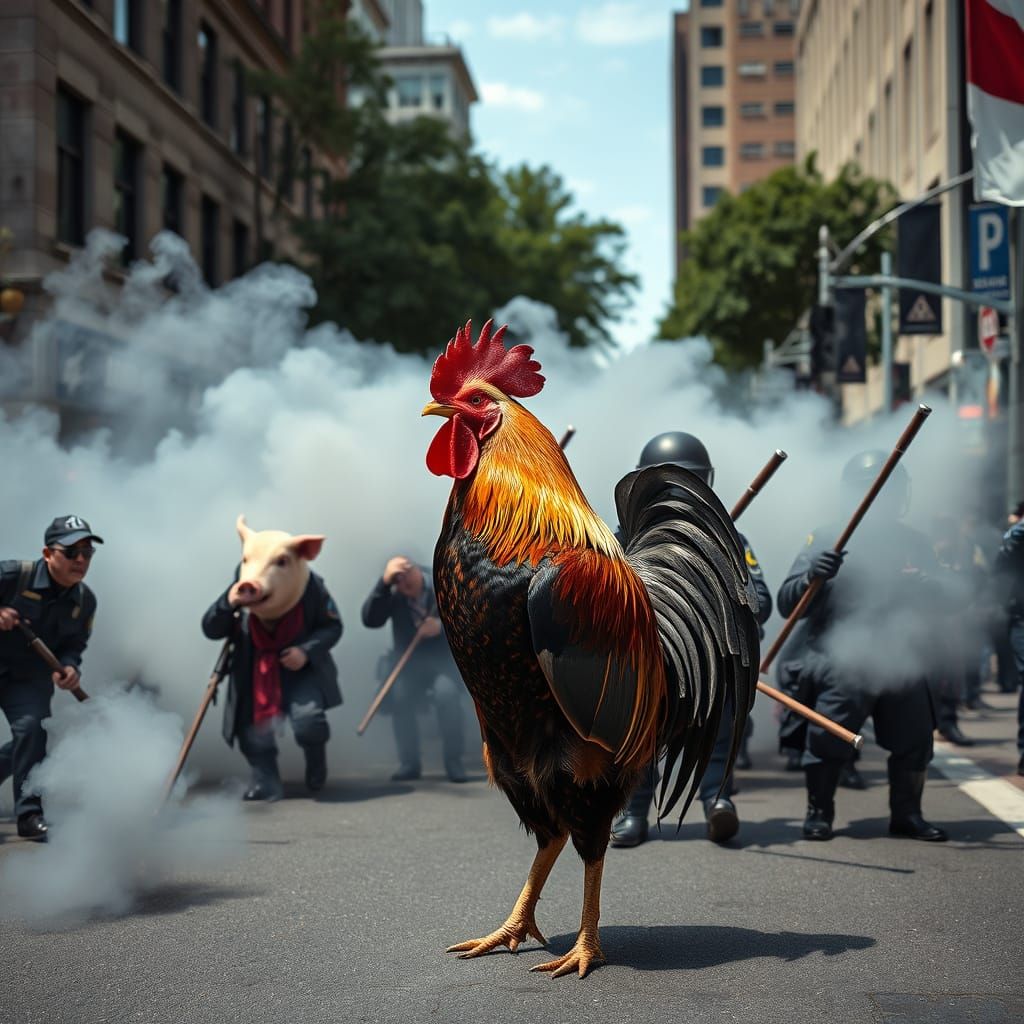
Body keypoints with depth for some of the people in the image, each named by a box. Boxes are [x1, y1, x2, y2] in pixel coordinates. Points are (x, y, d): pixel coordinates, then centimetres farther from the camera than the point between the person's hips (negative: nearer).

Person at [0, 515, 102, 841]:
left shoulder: (85, 601, -6)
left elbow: (74, 644, 2)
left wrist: (69, 667, -19)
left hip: (31, 677, 3)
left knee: (31, 728, -17)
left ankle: (29, 814, -3)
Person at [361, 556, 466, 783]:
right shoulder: (392, 594, -7)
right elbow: (369, 620, -22)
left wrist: (442, 626, -28)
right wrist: (383, 582, -31)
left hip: (443, 660, -1)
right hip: (409, 662, 2)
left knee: (446, 693, -31)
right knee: (397, 695, -27)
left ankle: (454, 762, -16)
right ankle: (409, 763, -10)